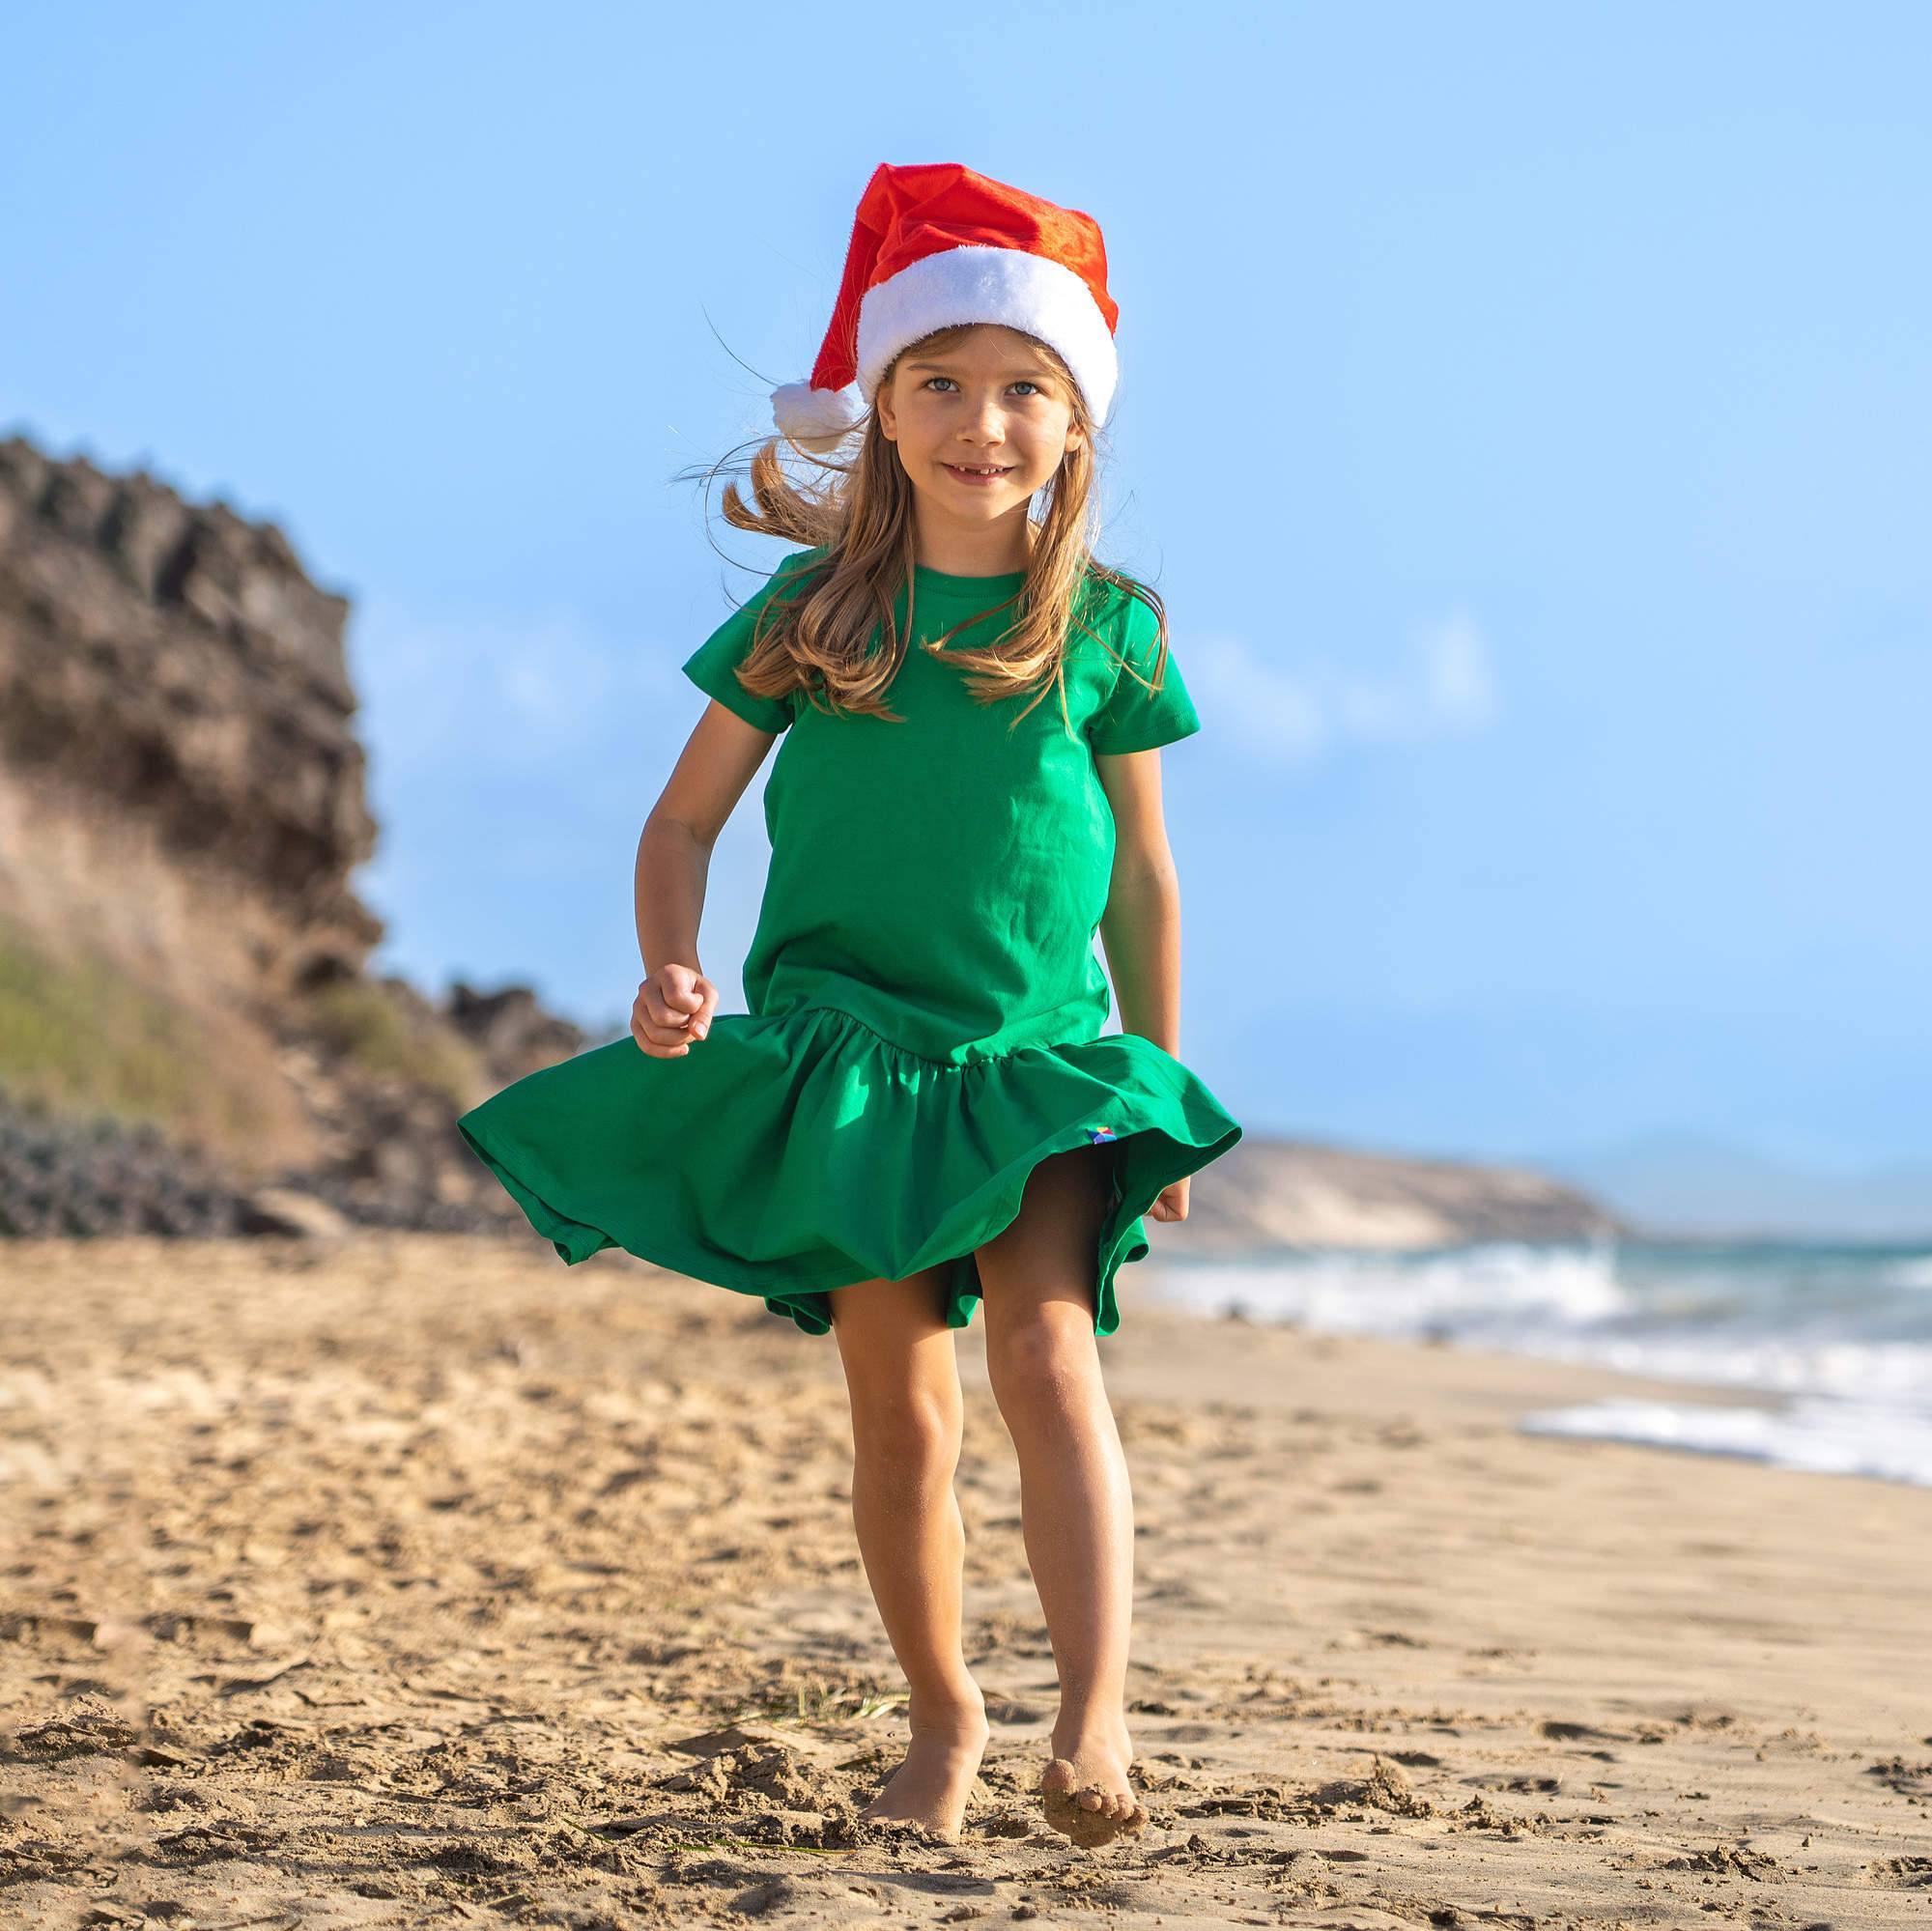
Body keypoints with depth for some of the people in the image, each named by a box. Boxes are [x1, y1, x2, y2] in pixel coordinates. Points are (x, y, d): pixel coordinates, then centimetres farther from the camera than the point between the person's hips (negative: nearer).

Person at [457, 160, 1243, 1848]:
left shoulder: (1103, 625, 1)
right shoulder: (810, 611, 1)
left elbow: (1141, 875, 10)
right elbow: (686, 819, 6)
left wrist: (1162, 1078, 13)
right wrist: (671, 973, -12)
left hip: (1041, 1057, -1)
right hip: (842, 1045, 1)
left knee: (1048, 1349, -20)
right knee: (901, 1406, 4)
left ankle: (1097, 1720, -26)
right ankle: (944, 1715, 22)